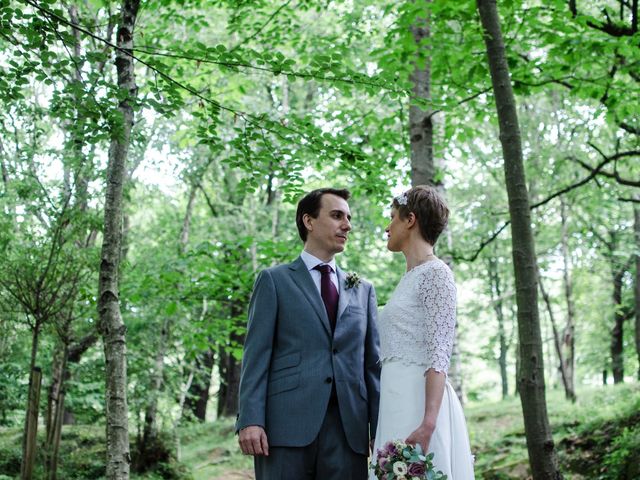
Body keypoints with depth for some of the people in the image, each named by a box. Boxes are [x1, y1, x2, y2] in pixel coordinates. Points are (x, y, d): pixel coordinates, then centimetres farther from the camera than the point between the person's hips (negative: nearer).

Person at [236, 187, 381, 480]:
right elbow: (257, 355, 1)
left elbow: (373, 362, 14)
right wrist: (249, 420, -10)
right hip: (288, 423, -3)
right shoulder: (274, 280, 10)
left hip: (349, 427, 3)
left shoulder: (363, 290, 20)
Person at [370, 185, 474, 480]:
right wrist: (380, 427, 18)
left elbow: (438, 355, -16)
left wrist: (427, 423, -24)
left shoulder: (435, 273, -7)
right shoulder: (410, 278, 18)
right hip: (396, 404, 8)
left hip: (421, 403, -8)